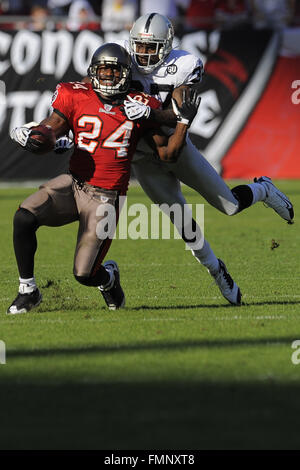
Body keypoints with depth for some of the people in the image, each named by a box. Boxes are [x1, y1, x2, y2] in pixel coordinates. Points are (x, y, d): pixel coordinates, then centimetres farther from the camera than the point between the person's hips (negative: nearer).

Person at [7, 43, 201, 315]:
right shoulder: (77, 99, 2)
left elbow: (167, 154, 3)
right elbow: (50, 130, -1)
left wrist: (185, 121, -9)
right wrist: (33, 138, -23)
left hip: (105, 197, -2)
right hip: (74, 184, 2)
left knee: (84, 274, -8)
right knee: (24, 218, -24)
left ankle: (108, 278, 32)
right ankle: (28, 291, -4)